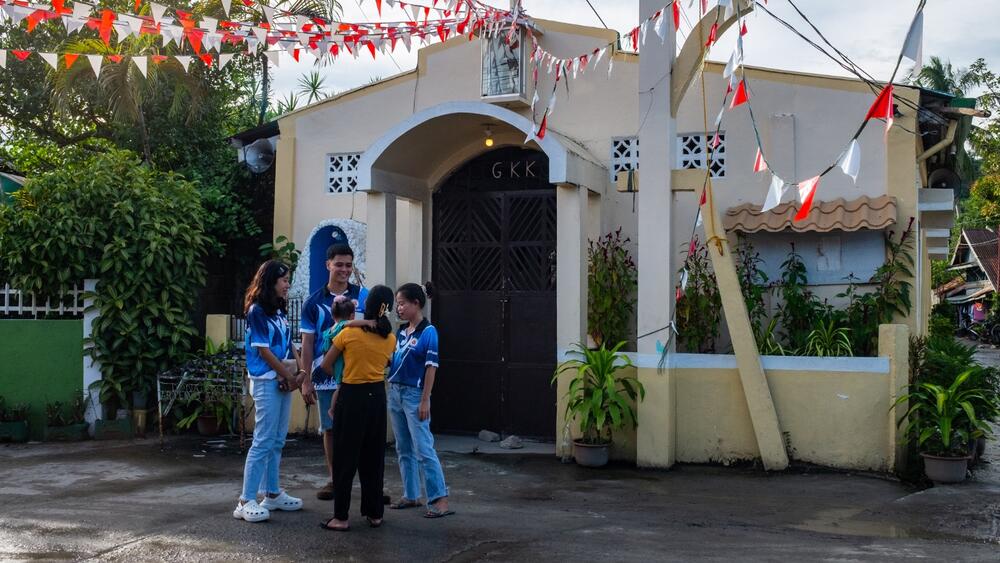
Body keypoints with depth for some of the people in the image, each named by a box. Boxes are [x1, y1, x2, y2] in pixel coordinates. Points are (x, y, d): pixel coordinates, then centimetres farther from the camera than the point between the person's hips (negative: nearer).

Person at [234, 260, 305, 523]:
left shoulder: (279, 310, 14)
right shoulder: (257, 311, -10)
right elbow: (263, 350, -13)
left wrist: (299, 371, -3)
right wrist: (289, 375, -8)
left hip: (284, 381, 8)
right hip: (266, 382, -8)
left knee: (278, 441, 12)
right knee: (263, 441, -9)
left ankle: (272, 494, 21)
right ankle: (246, 501, -6)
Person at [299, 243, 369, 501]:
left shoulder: (363, 296, 2)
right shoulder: (314, 302, 5)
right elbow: (307, 344, 6)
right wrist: (306, 380, 2)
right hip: (326, 375, 2)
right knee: (330, 429, 10)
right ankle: (334, 480, 21)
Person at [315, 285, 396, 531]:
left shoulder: (349, 333, -9)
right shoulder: (390, 338, 1)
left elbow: (325, 365, -3)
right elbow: (385, 364, 8)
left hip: (351, 396, -4)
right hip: (377, 396, 4)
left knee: (346, 457, 2)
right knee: (373, 456, 14)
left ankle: (341, 517, 5)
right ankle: (375, 513, 20)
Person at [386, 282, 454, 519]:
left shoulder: (428, 331, -10)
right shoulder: (401, 332, 10)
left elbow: (431, 367, -13)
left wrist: (425, 401, -16)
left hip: (414, 394, -8)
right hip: (395, 392, 8)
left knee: (424, 449, -8)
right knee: (403, 449, 13)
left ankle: (440, 499, -5)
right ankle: (411, 495, 22)